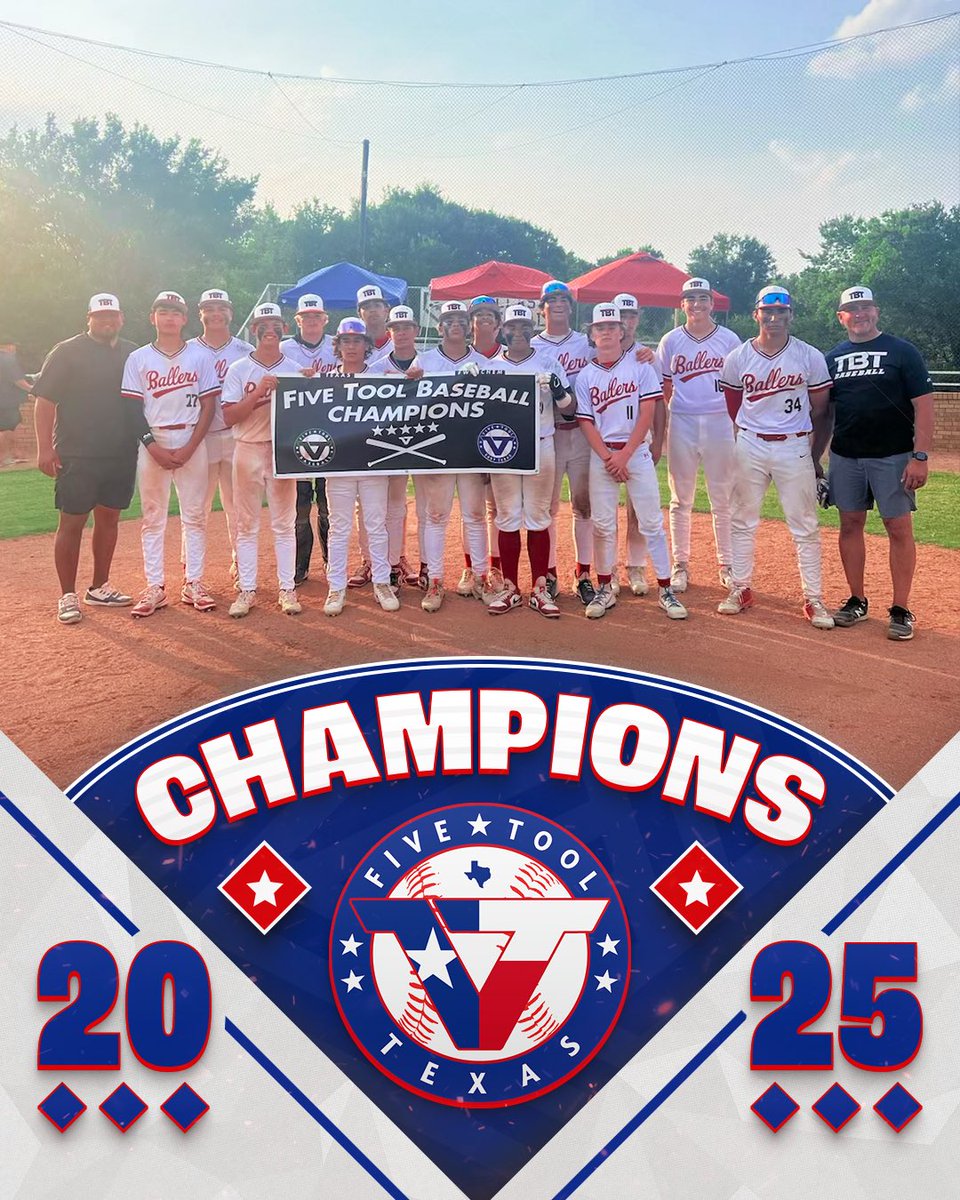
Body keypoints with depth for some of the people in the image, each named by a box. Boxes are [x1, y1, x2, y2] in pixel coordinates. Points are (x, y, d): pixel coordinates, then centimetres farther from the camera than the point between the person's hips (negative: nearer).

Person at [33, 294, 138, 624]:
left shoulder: (133, 354, 10)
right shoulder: (67, 352, -3)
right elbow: (45, 401, -7)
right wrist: (45, 448, -14)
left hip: (122, 456, 5)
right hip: (77, 457, -4)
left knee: (109, 520, 11)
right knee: (72, 523, -2)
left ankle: (99, 588, 23)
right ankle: (67, 596, 6)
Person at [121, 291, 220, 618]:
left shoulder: (200, 357, 3)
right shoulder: (138, 358, 4)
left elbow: (208, 406, 0)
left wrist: (189, 449, -10)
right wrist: (154, 447, -11)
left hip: (192, 444, 0)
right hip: (152, 445, 0)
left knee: (195, 515, 3)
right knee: (153, 517, 3)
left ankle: (193, 583, 11)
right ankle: (154, 587, 8)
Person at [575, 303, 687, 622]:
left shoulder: (640, 365, 0)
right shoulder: (585, 375, 5)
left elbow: (647, 413, -6)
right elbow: (586, 422, 1)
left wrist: (624, 455, -13)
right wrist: (608, 458, -11)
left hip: (637, 451, -1)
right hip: (601, 455, 2)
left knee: (651, 522, -1)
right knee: (602, 524, 4)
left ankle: (665, 590, 5)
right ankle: (605, 589, 15)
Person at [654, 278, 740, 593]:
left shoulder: (729, 340, 5)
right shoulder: (671, 340, 6)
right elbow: (663, 389, 8)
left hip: (720, 422, 0)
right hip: (682, 423, 1)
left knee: (723, 499, 4)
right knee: (681, 499, 5)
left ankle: (727, 564, 13)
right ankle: (680, 564, 14)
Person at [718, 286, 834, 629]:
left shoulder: (810, 357, -3)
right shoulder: (737, 358, 0)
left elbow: (819, 410, 5)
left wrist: (797, 433, 9)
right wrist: (752, 430, 14)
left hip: (794, 448, -1)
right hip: (749, 446, 2)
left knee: (805, 526, 1)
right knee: (742, 520, 8)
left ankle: (813, 599, 7)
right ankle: (741, 589, 20)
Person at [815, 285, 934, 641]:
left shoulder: (903, 352, -2)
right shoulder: (832, 358, 11)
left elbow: (923, 407, -7)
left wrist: (920, 456, -15)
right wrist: (813, 459, 10)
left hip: (893, 457, -4)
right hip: (845, 457, 4)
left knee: (899, 528, -2)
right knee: (850, 524, 8)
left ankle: (901, 610, 4)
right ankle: (857, 602, 20)